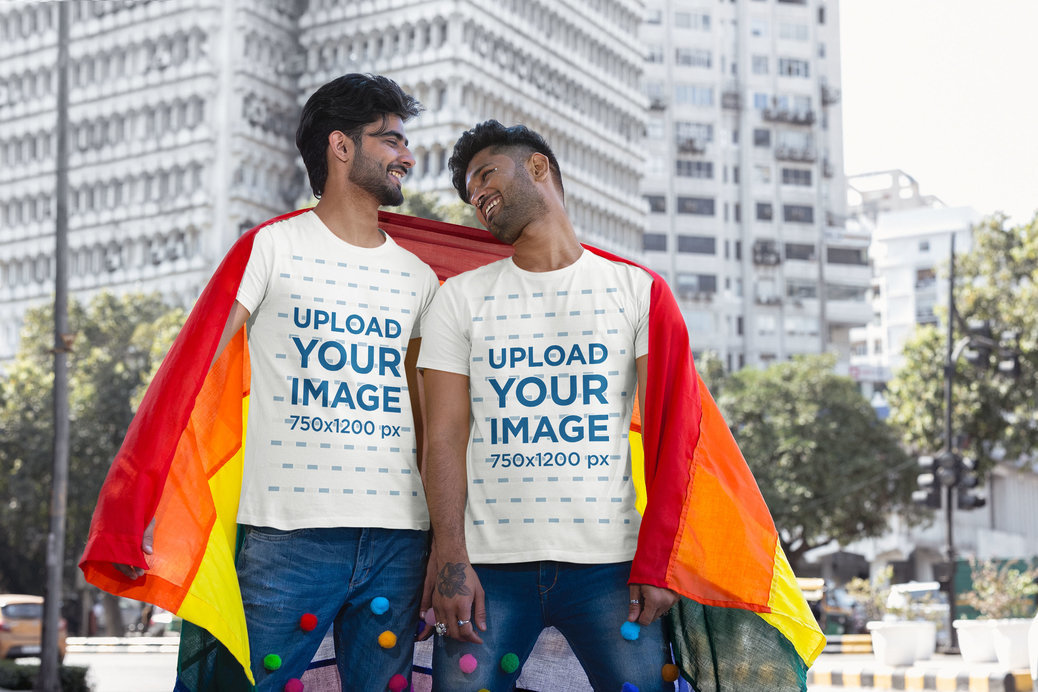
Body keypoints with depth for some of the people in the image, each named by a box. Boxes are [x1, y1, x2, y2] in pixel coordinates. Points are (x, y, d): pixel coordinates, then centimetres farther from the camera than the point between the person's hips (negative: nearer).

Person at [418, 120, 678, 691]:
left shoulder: (636, 289, 8)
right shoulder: (460, 297, 11)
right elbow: (445, 439, 4)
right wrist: (452, 563, -7)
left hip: (609, 561, -1)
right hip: (490, 563, 1)